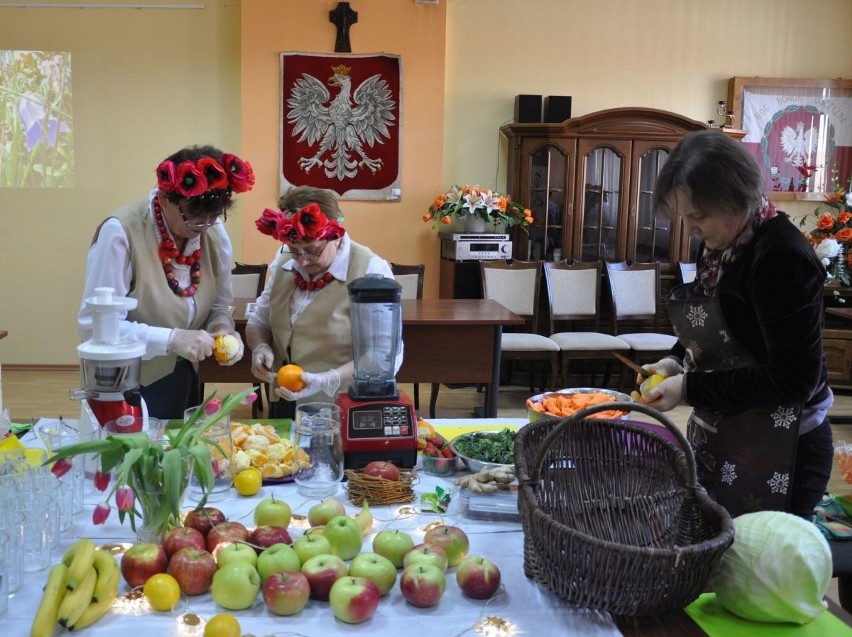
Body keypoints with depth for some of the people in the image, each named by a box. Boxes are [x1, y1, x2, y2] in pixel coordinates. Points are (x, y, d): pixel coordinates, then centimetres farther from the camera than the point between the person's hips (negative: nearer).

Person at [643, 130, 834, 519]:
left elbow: (793, 379, -22)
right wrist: (674, 362, 0)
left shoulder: (783, 257, -21)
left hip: (776, 457, -8)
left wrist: (689, 389, -20)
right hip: (716, 441, 8)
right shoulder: (719, 243, 4)